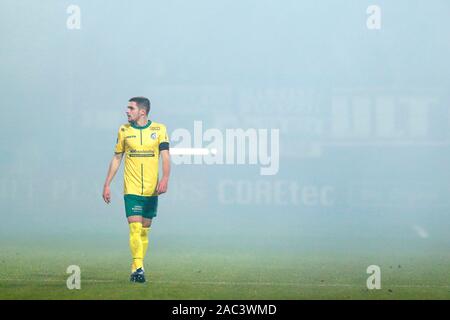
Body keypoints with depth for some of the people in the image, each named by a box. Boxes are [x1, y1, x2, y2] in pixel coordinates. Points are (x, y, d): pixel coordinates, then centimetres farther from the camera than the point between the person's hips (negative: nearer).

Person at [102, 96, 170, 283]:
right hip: (131, 189, -1)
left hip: (151, 190, 1)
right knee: (135, 228, -13)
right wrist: (107, 185, 8)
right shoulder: (124, 130, 5)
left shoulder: (159, 129, 1)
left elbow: (165, 156, -5)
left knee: (144, 231, 7)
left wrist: (165, 179, -21)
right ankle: (138, 268, -18)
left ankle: (136, 269, 16)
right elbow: (116, 158, 11)